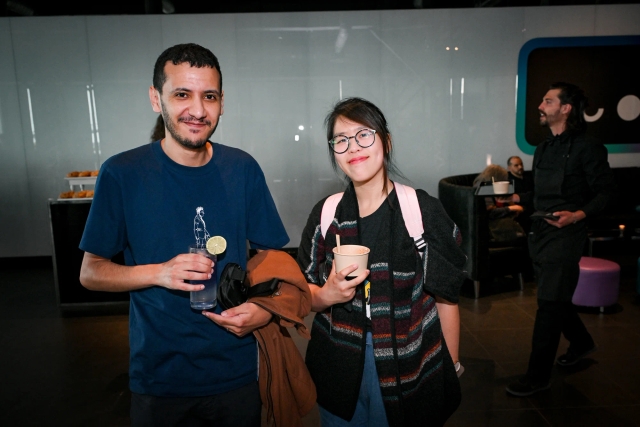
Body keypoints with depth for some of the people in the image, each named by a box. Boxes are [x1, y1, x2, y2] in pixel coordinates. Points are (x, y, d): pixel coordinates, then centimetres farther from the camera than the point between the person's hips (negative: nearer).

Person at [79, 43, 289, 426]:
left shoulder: (243, 169, -5)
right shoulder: (122, 173, -10)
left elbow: (269, 253, 2)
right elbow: (91, 272, -4)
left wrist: (265, 309, -16)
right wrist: (159, 273, -21)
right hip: (158, 376, -1)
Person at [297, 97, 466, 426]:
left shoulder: (423, 210, -12)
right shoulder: (325, 214, -3)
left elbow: (446, 299, -6)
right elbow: (306, 297, 4)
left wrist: (451, 371, -1)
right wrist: (326, 296, -18)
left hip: (410, 375, -2)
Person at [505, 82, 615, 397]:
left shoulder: (586, 148, -9)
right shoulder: (544, 148, 14)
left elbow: (604, 192, -9)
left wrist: (577, 215, -24)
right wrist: (516, 198, 8)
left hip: (565, 234, -8)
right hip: (540, 232, 8)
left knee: (549, 303, -5)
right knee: (555, 298, 19)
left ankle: (538, 376, 4)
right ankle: (581, 342, 44)